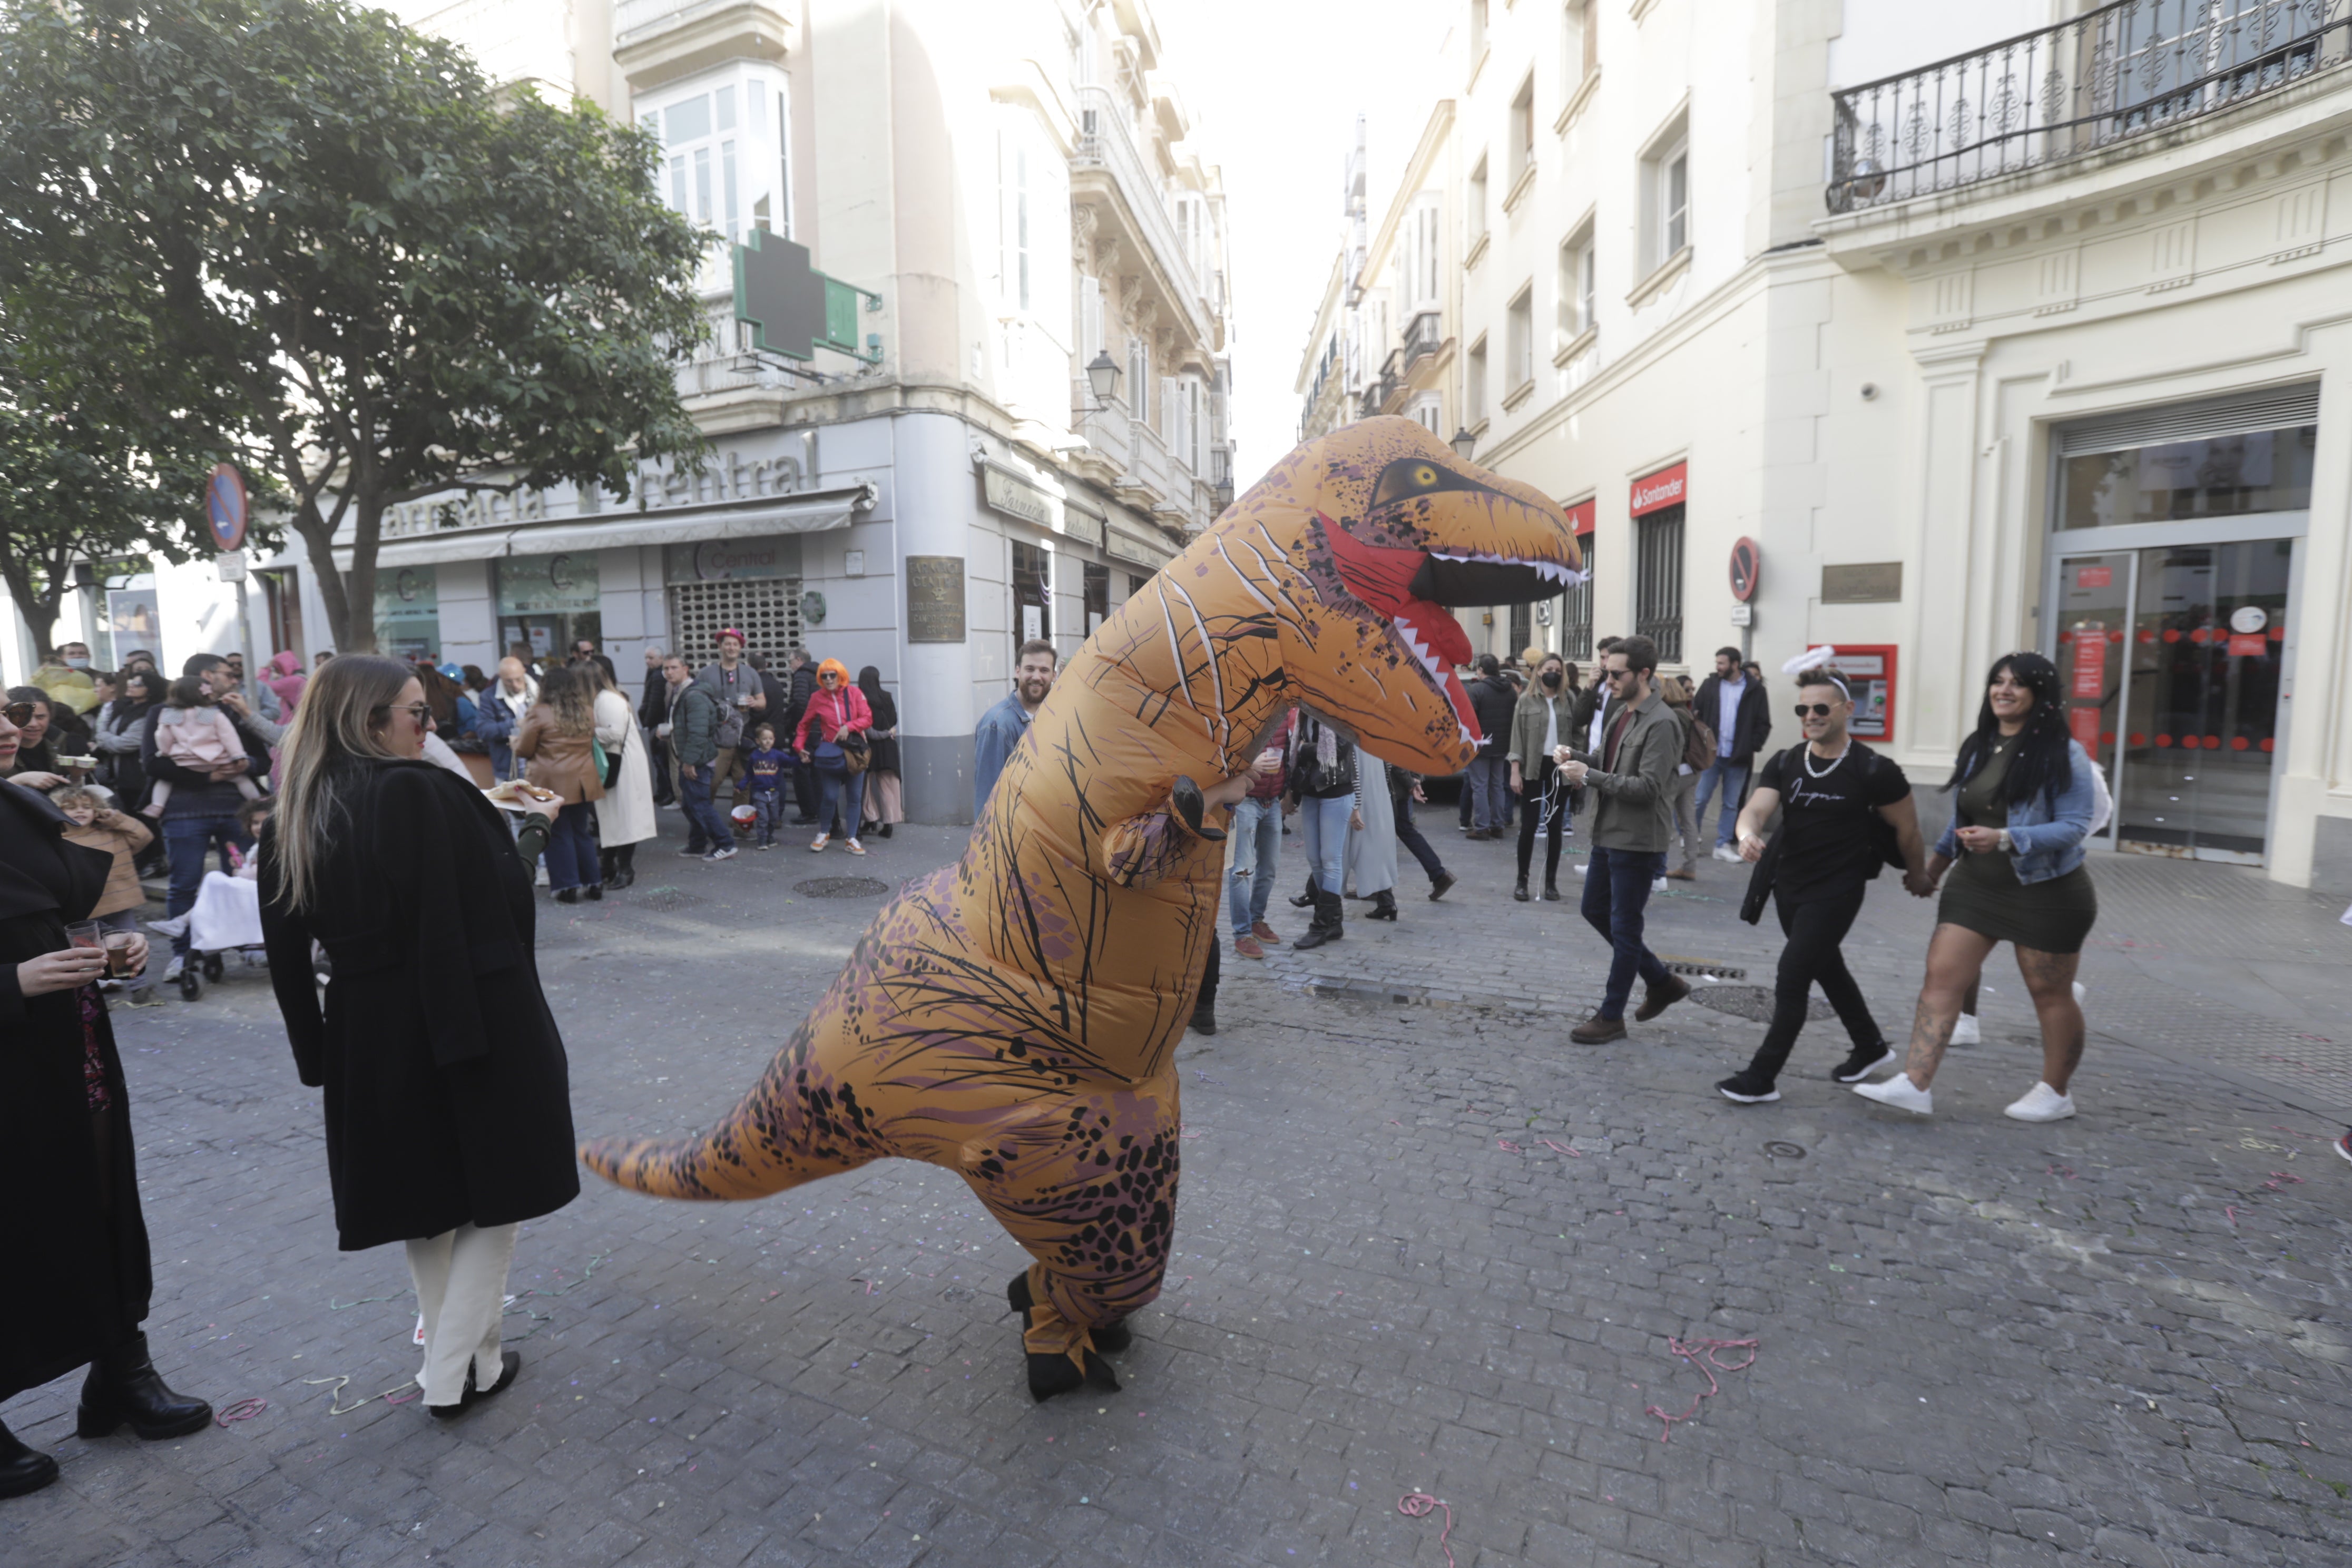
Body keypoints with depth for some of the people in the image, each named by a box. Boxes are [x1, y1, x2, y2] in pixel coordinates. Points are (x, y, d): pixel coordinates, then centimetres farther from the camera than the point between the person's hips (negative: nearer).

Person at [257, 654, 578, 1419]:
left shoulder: (292, 820, 4)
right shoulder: (426, 793, -17)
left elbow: (287, 955, 8)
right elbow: (508, 901, -22)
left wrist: (319, 1056, 13)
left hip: (371, 1038, 6)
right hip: (475, 1023, -6)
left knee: (425, 1197, 22)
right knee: (491, 1195, 12)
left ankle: (450, 1352, 35)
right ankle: (458, 1371, 17)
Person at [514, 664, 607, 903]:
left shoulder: (539, 713, -10)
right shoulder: (587, 712, 4)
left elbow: (524, 750, -2)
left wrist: (517, 741, 19)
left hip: (552, 782, -4)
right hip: (582, 782, 4)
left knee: (559, 835, 5)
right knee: (581, 832, 15)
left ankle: (568, 887, 7)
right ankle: (594, 883, 17)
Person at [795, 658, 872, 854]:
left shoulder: (855, 693, -2)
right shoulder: (817, 698, 1)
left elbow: (867, 718, -6)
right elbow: (805, 724, 11)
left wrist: (849, 727, -20)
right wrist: (799, 746, 2)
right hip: (830, 753, -1)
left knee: (854, 797, 4)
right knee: (830, 796, -6)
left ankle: (851, 839, 15)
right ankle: (824, 834, 18)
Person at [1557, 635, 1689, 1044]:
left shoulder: (1661, 724, -18)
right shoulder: (1621, 712, 9)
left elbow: (1648, 787, -24)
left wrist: (1589, 776, -22)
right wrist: (1580, 756, 1)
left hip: (1636, 842, -9)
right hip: (1607, 834, 10)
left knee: (1624, 929, 2)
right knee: (1595, 911, 18)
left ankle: (1612, 1016, 16)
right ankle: (1661, 982, 33)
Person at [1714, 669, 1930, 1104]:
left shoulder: (1873, 770, -12)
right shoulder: (1784, 764, 0)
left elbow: (1907, 827, 0)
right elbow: (1755, 810, -13)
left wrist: (1917, 876, 12)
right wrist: (1748, 834, -36)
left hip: (1836, 892, -6)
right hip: (1789, 885, 6)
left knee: (1791, 979, -10)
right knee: (1827, 969, 22)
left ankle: (1762, 1077, -1)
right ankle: (1871, 1048, 45)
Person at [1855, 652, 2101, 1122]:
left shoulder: (2064, 755, -12)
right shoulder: (1977, 748, 7)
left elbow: (2076, 825, -18)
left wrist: (2004, 839, -31)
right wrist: (1939, 859, 23)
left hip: (2046, 893, -5)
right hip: (1975, 886, 5)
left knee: (2050, 994, 11)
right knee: (1941, 977, -4)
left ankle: (2056, 1093, 30)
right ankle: (1914, 1085, -6)